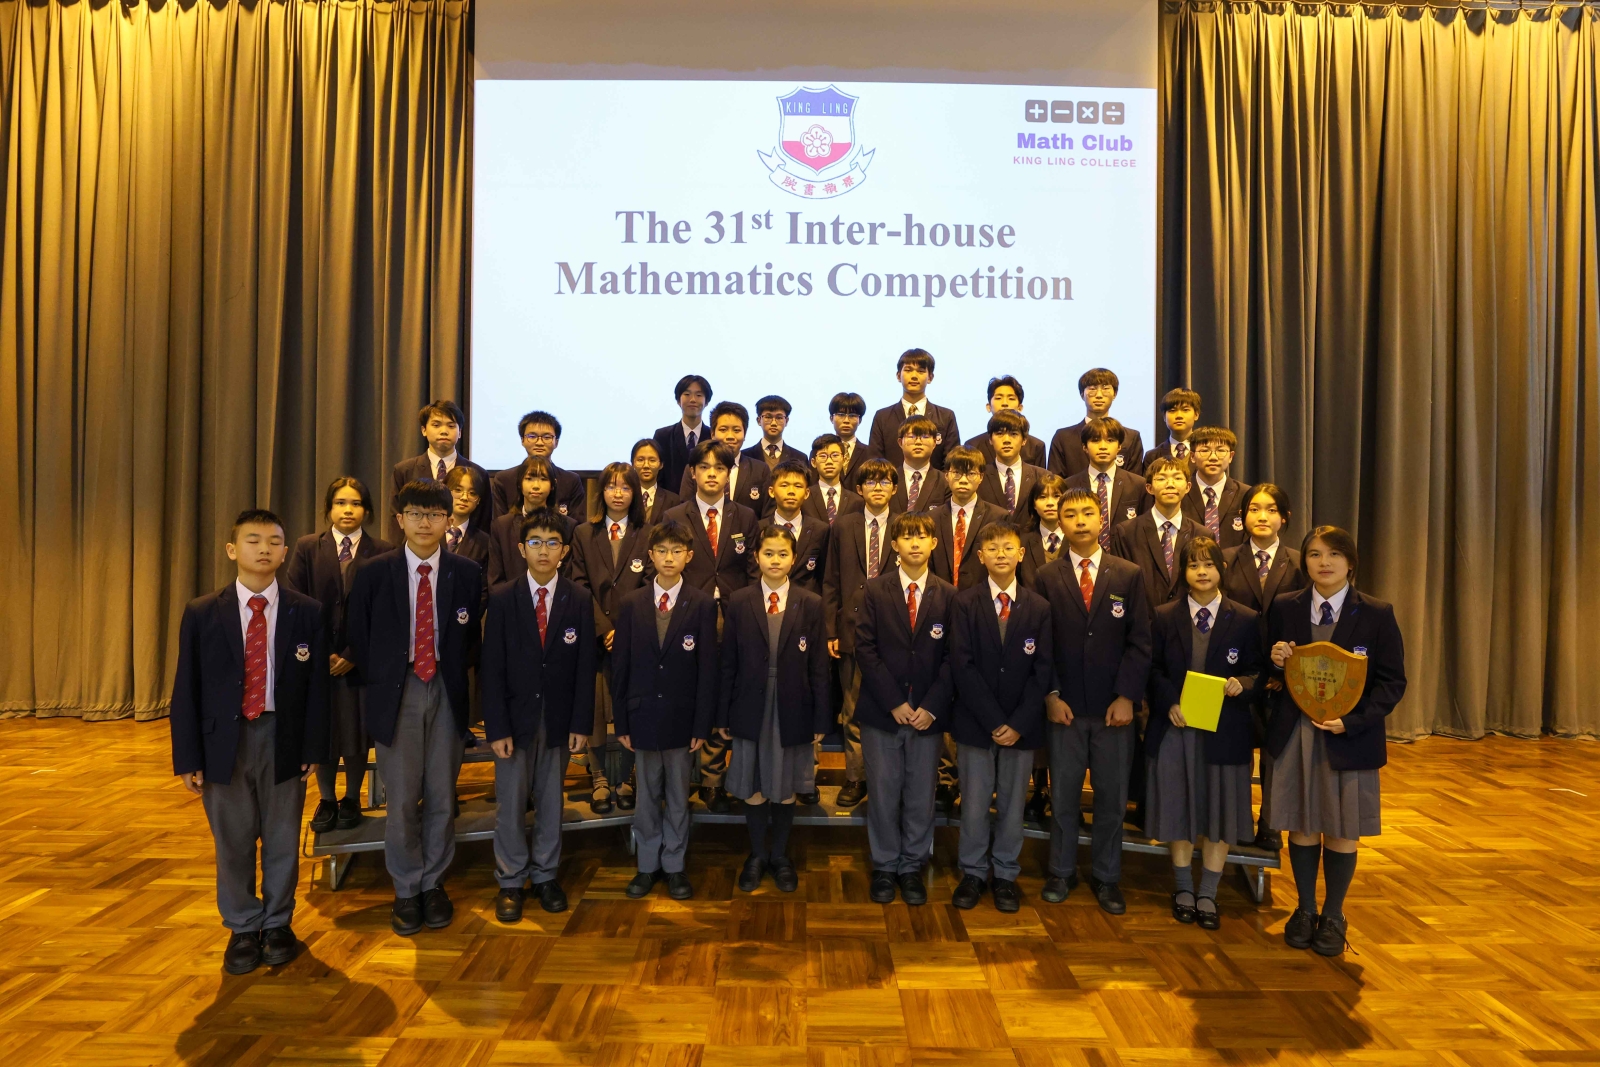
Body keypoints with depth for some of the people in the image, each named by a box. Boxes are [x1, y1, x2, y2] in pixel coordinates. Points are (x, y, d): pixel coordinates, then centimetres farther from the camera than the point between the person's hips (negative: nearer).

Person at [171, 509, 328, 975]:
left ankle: (277, 924, 31)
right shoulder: (202, 613, -1)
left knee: (282, 839, 12)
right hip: (225, 739, 0)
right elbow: (187, 689, 0)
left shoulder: (307, 612, -2)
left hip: (283, 738, 0)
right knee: (233, 841, 11)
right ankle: (243, 928, 30)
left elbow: (317, 685, -1)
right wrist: (187, 757, -3)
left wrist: (313, 748, -3)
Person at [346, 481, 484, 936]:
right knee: (401, 799, 3)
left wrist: (456, 674, 0)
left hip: (446, 693, 1)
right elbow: (359, 639, 5)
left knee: (442, 796, 9)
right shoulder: (373, 573, -2)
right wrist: (378, 685, 2)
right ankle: (406, 890, 21)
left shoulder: (467, 573, 1)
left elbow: (472, 638, 8)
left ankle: (433, 884, 27)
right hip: (395, 692, -1)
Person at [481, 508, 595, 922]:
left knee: (551, 801, 11)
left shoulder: (580, 601, -1)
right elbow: (492, 668, -5)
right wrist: (496, 728, -10)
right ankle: (510, 882, 22)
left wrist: (580, 724, -4)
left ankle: (545, 876, 26)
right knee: (510, 803, 6)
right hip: (514, 718, -1)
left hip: (559, 720, 1)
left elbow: (585, 667, -1)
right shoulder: (502, 599, -4)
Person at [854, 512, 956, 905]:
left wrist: (932, 707, -9)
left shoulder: (948, 596, 2)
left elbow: (952, 657, -1)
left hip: (928, 713, 1)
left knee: (921, 794, 8)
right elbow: (865, 649, -5)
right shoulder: (876, 591, 0)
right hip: (881, 711, -1)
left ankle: (912, 867, 24)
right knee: (884, 792, 7)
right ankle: (885, 867, 23)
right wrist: (894, 703, -11)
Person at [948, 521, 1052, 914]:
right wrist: (993, 721, -13)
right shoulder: (965, 602, -3)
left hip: (1021, 726, 1)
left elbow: (1042, 670, -1)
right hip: (975, 722, -1)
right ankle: (973, 873, 22)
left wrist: (1019, 723, -10)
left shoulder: (1039, 607, 3)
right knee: (975, 803, 6)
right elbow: (962, 666, -8)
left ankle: (1006, 874, 25)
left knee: (1013, 803, 10)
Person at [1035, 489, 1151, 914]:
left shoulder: (1130, 575, 4)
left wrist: (1127, 697, -7)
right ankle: (1062, 872, 24)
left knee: (1112, 797, 8)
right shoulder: (1046, 578, 3)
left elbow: (1139, 642, 0)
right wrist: (1051, 696, -7)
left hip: (1114, 707, 1)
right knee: (1063, 794, 9)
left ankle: (1106, 877, 23)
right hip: (1064, 707, 0)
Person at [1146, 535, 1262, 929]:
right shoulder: (1165, 617, 4)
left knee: (1220, 808, 6)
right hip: (1174, 728, 0)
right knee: (1177, 806, 9)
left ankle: (1208, 894, 21)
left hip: (1224, 730, 0)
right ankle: (1183, 889, 26)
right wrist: (1170, 703, -14)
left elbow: (1256, 672, 3)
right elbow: (1153, 669, 2)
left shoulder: (1245, 620, 3)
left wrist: (1241, 684, -19)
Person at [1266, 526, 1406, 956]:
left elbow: (1392, 682, -5)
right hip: (1294, 735, 2)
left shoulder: (1377, 614, -3)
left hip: (1350, 737, -1)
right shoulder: (1283, 608, 2)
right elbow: (1270, 675, 10)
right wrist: (1276, 662, -15)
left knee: (1342, 831, 9)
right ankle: (1305, 910, 29)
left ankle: (1333, 916, 27)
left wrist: (1352, 721, -18)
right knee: (1302, 826, 11)